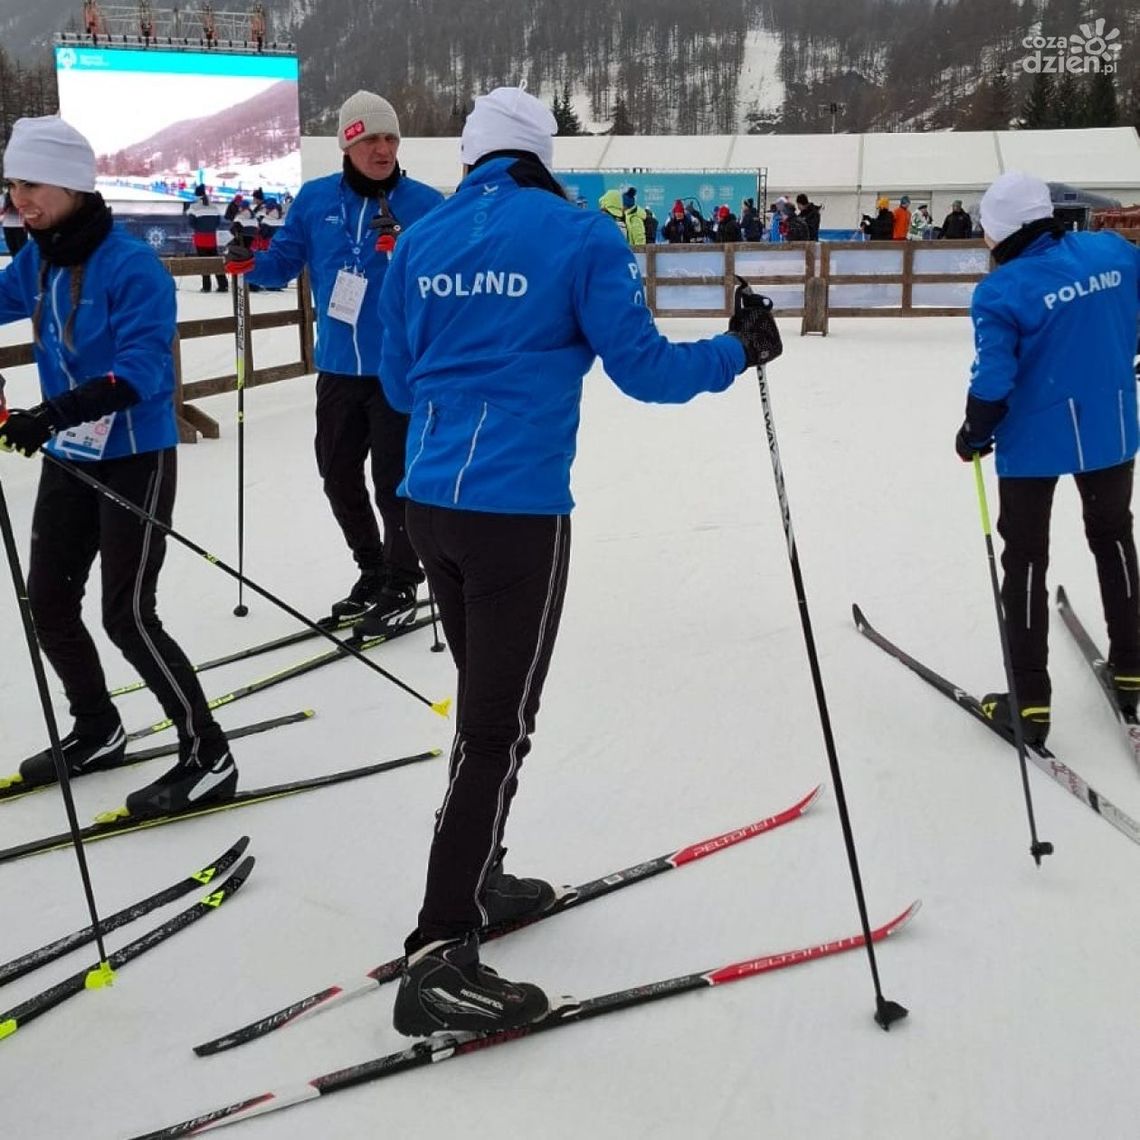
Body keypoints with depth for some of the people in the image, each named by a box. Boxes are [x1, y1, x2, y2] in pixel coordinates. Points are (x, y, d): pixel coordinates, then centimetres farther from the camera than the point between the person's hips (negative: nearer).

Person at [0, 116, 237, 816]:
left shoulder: (131, 264, -19)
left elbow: (143, 368, -28)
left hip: (136, 460, -8)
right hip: (69, 461, 8)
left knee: (127, 616, -7)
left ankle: (208, 756, 6)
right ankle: (97, 732, 33)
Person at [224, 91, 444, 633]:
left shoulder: (424, 202, -6)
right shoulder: (315, 199, 4)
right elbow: (284, 260, 8)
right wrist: (251, 264, -12)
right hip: (337, 368, 5)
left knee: (394, 481, -1)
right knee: (338, 476, 14)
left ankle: (401, 586, 16)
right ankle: (372, 572, 32)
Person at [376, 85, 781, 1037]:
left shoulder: (420, 241, 10)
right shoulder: (580, 236, -5)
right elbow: (644, 369, -6)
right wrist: (738, 351, 11)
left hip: (430, 500, 6)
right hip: (517, 509, -6)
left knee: (489, 704, 22)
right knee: (499, 728, -2)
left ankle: (476, 881, 34)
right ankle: (439, 958, -1)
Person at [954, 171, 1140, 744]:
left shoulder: (1002, 289, -19)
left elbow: (993, 380, -21)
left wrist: (973, 436, -4)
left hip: (1035, 440, -5)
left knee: (1025, 560, 9)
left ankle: (1030, 701, 13)